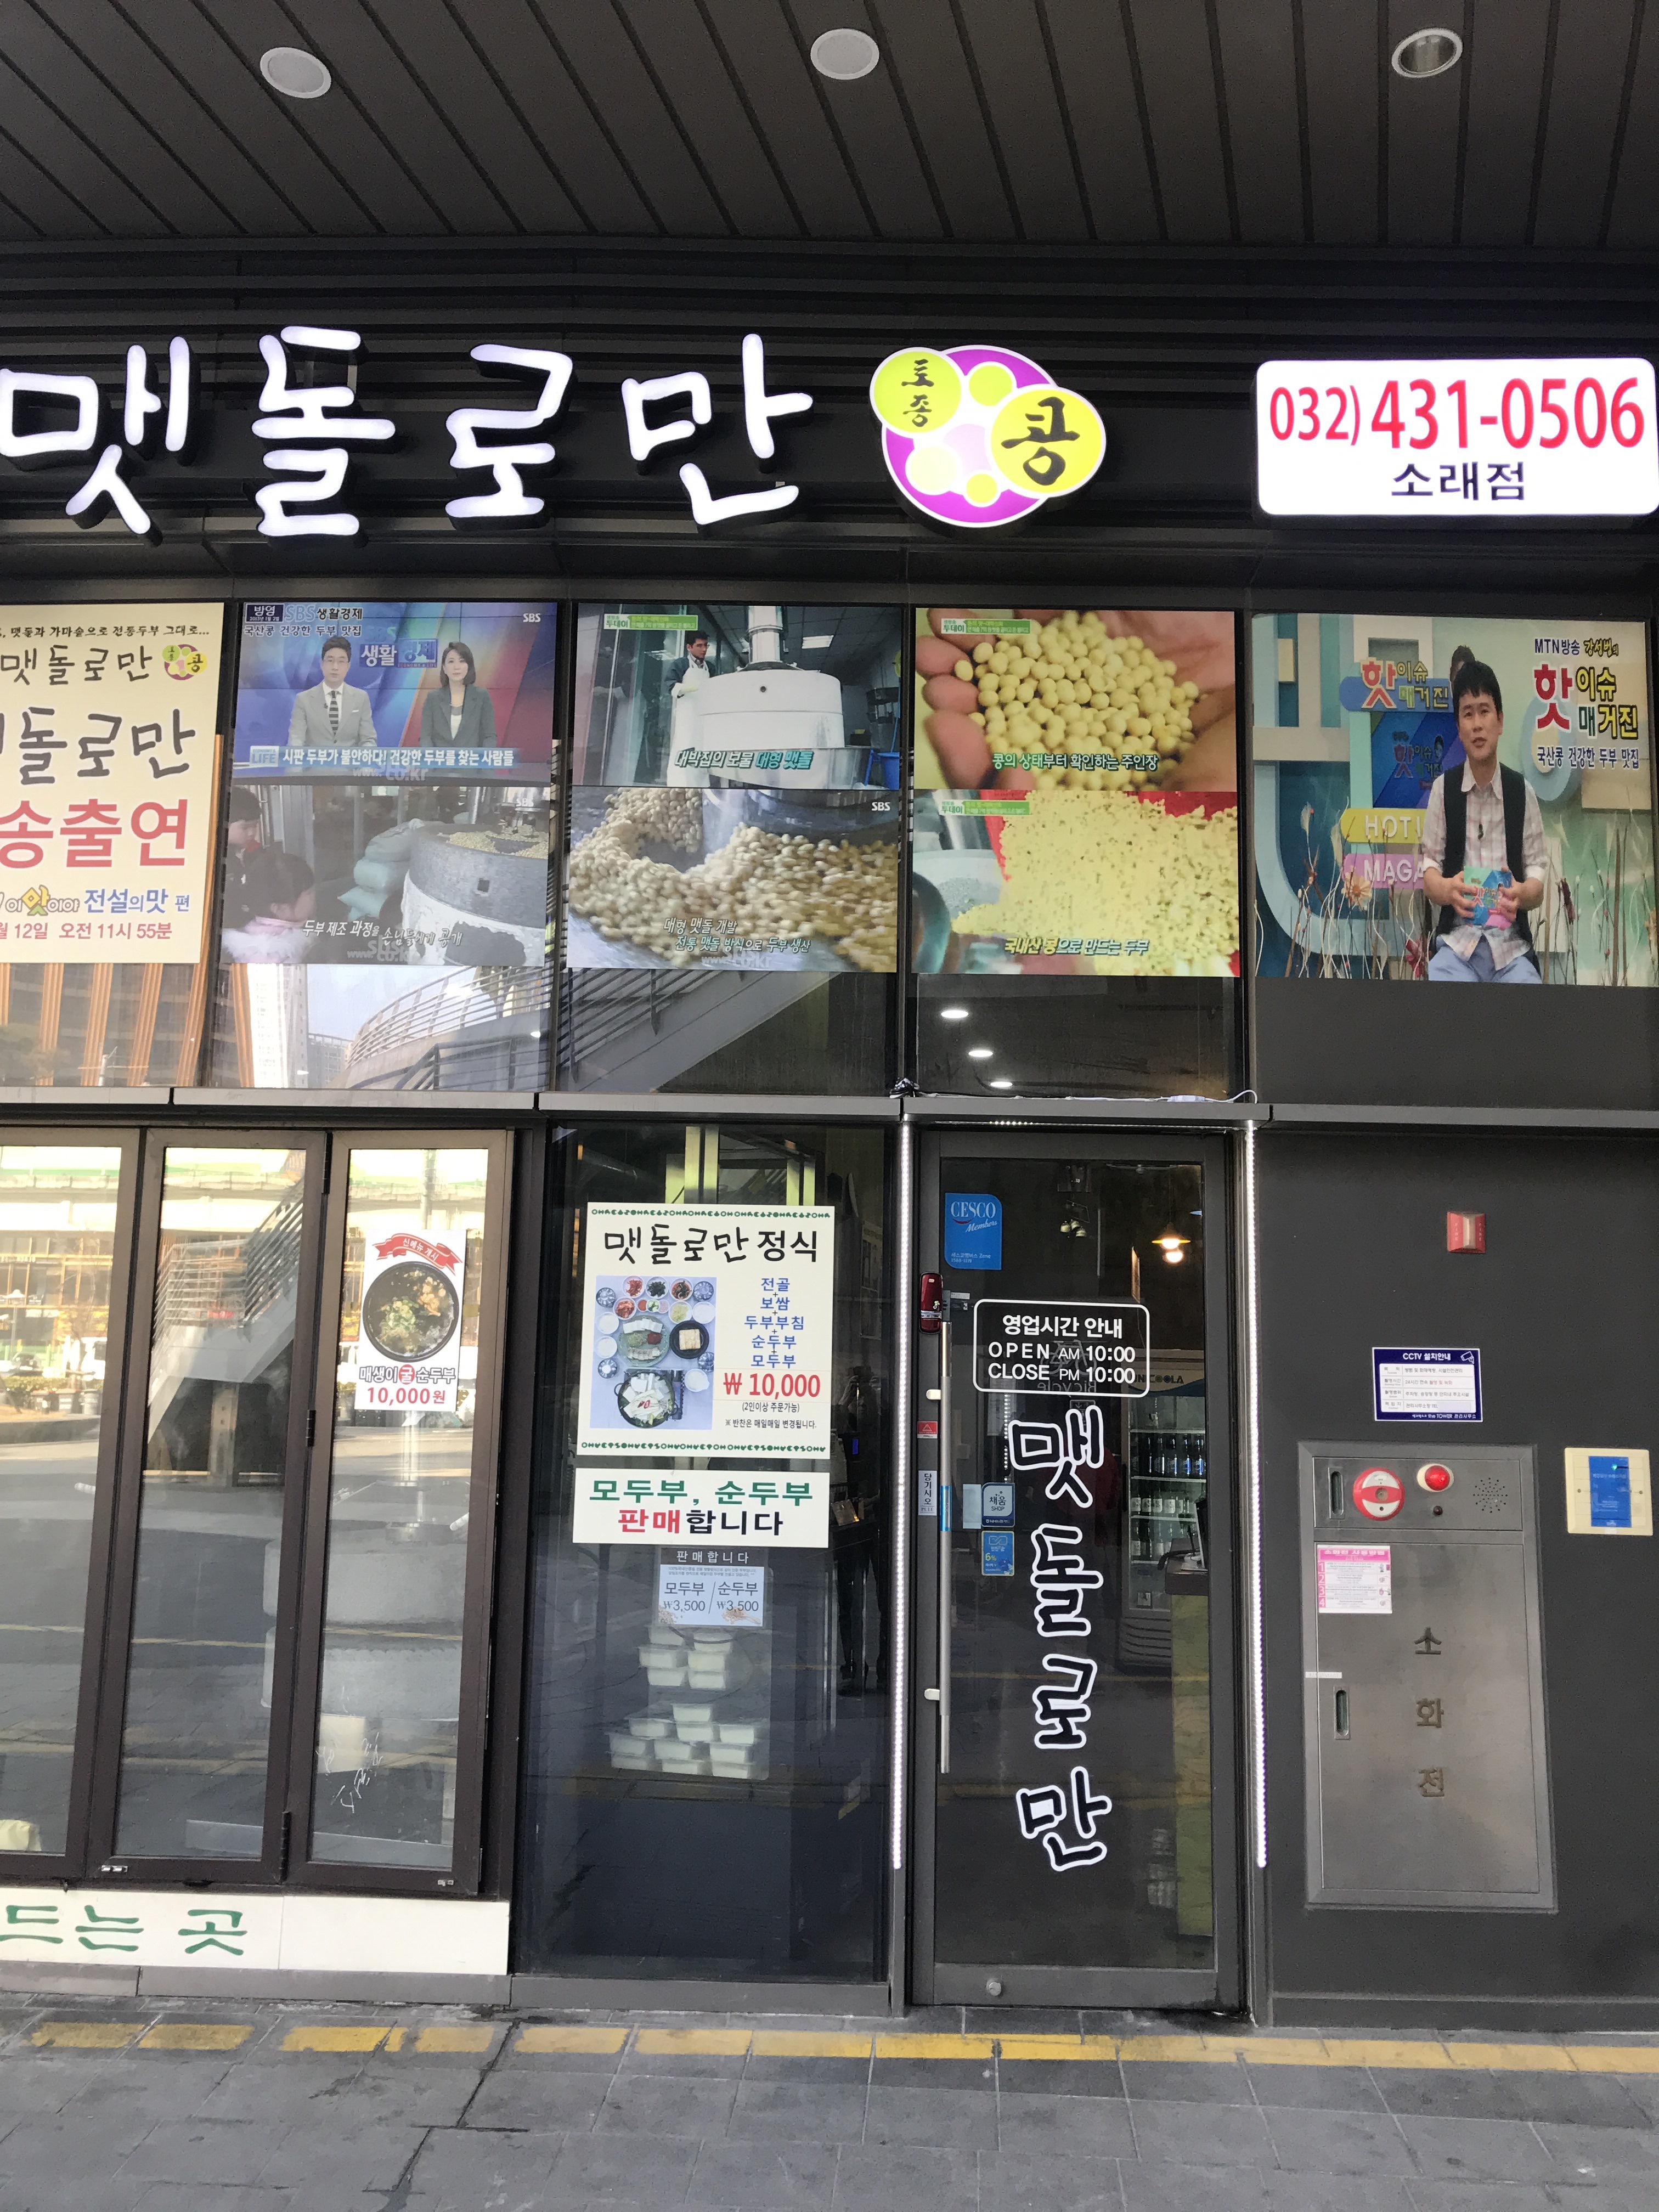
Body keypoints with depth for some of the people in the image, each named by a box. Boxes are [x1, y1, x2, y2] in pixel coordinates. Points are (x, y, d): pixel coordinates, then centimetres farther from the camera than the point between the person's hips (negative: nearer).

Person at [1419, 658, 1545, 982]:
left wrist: (1523, 893, -15)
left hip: (1512, 946, 1)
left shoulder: (1522, 791, 7)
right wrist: (1448, 890, -18)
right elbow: (1429, 869, 5)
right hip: (1457, 941, -1)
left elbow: (1538, 879, 8)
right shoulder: (1443, 789, 6)